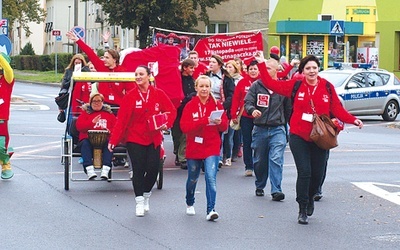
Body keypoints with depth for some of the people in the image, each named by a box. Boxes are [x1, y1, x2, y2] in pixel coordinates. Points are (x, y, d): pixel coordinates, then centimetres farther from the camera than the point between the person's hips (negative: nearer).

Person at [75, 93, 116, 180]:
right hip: (88, 139, 0)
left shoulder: (109, 113, 22)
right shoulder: (85, 113, 18)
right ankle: (89, 169, -48)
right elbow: (79, 126, 1)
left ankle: (105, 170, -47)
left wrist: (110, 131, -12)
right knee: (85, 144, -34)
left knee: (109, 144, -33)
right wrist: (92, 122, -14)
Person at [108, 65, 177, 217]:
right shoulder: (130, 96, -4)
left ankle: (146, 195, 24)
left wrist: (166, 124, -11)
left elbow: (171, 111, 8)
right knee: (138, 170, -3)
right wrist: (113, 140, -10)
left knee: (153, 169, -2)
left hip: (153, 139, 1)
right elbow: (121, 119, -6)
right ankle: (139, 202, 6)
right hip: (135, 139, -1)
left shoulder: (158, 94, 0)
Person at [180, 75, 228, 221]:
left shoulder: (216, 105, 1)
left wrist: (220, 122, -21)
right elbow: (184, 126, -14)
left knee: (211, 177, -17)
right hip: (194, 148, 1)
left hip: (212, 148, -1)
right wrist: (204, 121, -24)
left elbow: (225, 126, 2)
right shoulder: (190, 106, -3)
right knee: (192, 179, 17)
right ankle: (190, 204, 42)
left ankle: (211, 210, -17)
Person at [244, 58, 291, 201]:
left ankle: (276, 190, -16)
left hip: (277, 129, -2)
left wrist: (283, 123, 4)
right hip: (259, 129, 2)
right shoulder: (257, 85, 4)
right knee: (259, 161, 12)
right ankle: (259, 187, 31)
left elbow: (289, 108, 8)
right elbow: (247, 102, 0)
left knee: (276, 159, -14)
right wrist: (252, 110, -21)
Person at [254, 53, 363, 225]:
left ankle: (310, 197, 39)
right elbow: (271, 83, 0)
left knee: (318, 174, 7)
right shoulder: (296, 85, -1)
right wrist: (261, 64, -4)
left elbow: (337, 109, 2)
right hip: (299, 137, -2)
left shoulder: (327, 87, 0)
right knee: (304, 172, -9)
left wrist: (353, 120, -11)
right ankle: (302, 210, 3)